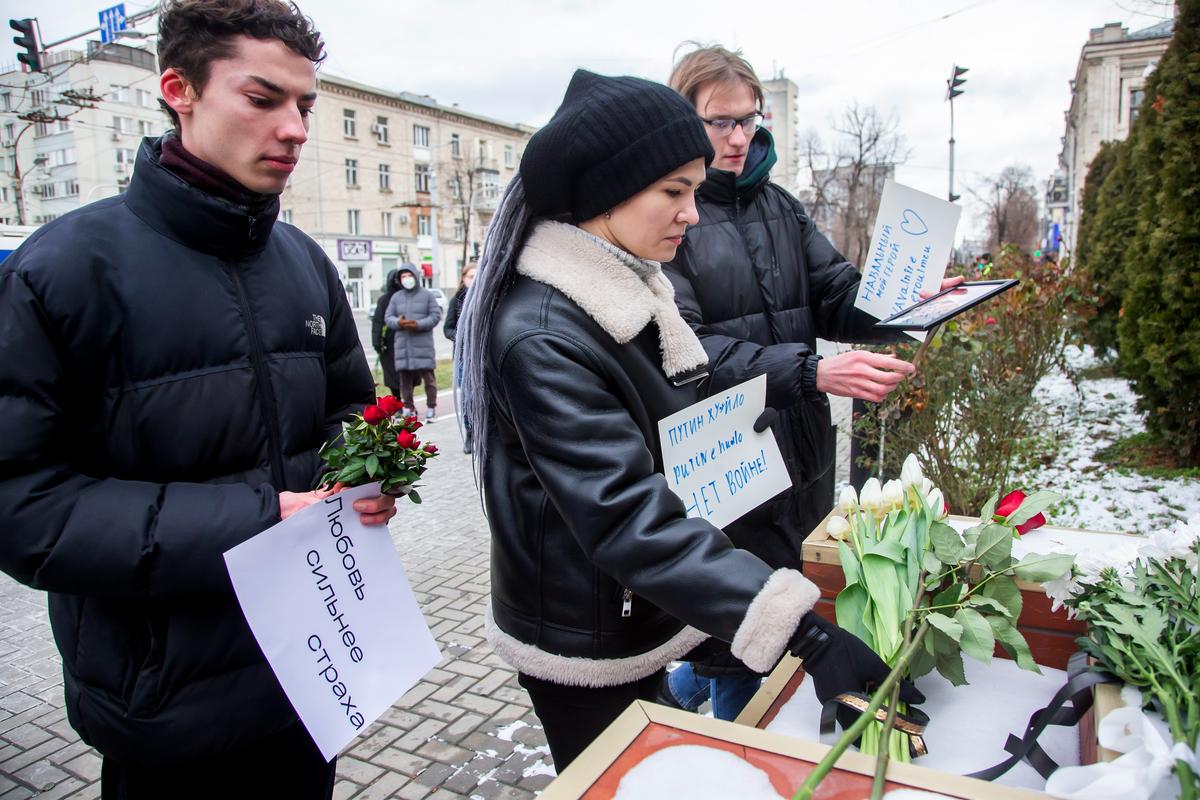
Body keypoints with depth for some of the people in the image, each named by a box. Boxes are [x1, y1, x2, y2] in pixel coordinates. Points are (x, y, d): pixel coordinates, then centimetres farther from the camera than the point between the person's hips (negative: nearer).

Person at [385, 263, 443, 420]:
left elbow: (436, 315, -2)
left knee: (428, 376, -3)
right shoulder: (396, 297, 13)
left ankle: (431, 407, 8)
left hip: (423, 344, -3)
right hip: (402, 343, 3)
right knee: (404, 377, 4)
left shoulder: (427, 295, 4)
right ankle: (408, 407, 16)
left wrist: (419, 324, -16)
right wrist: (398, 322, -12)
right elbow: (388, 317, 10)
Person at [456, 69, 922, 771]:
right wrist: (805, 633, -39)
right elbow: (628, 518, -35)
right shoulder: (541, 338, -28)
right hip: (583, 652, -8)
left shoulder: (635, 290, 1)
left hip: (644, 623, 8)